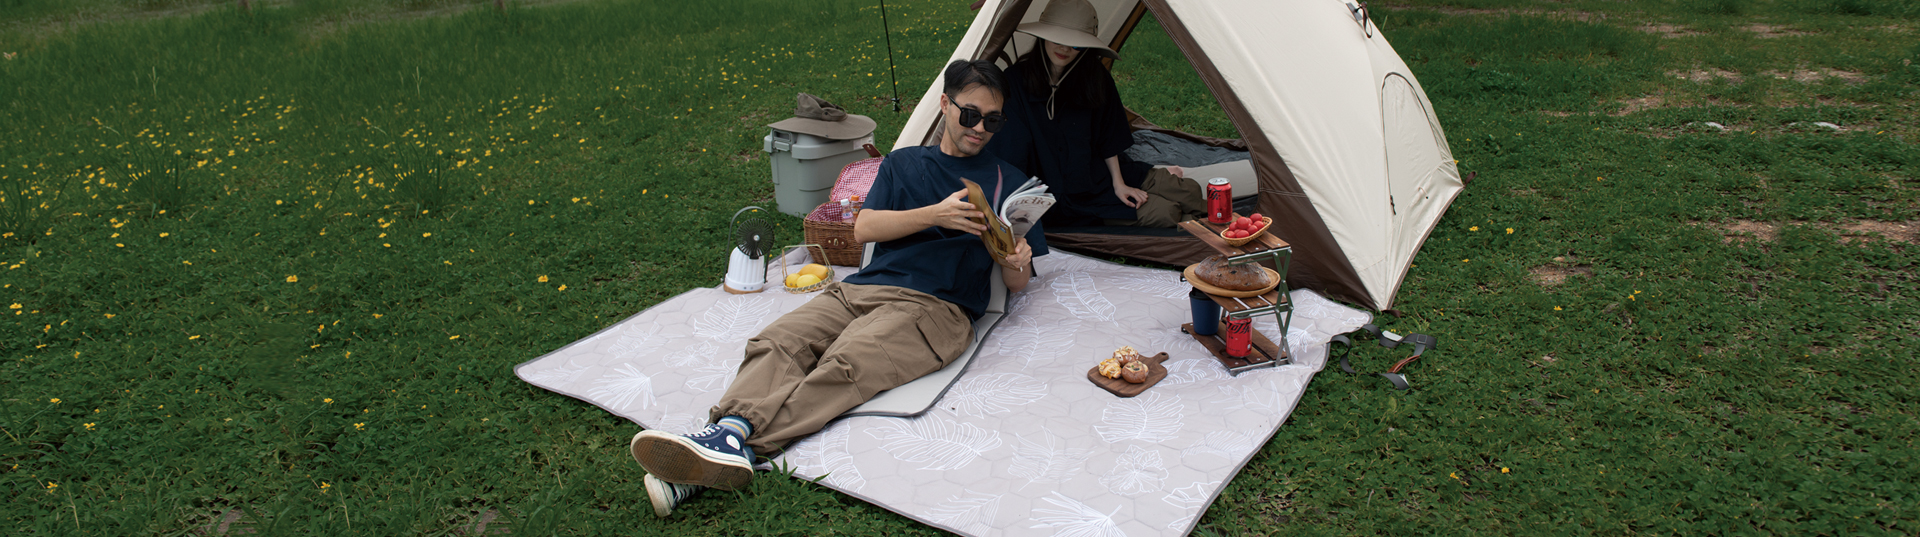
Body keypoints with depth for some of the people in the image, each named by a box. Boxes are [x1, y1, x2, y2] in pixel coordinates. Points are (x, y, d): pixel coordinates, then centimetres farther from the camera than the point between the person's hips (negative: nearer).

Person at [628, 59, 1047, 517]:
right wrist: (935, 214, -8)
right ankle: (731, 430, -48)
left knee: (846, 365, -32)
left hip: (934, 308, -4)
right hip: (860, 288, 4)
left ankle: (734, 443, -50)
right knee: (777, 343, -25)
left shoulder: (1006, 181, 18)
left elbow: (1017, 285, 16)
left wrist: (1016, 264, -10)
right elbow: (863, 228, 7)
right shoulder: (903, 164, 25)